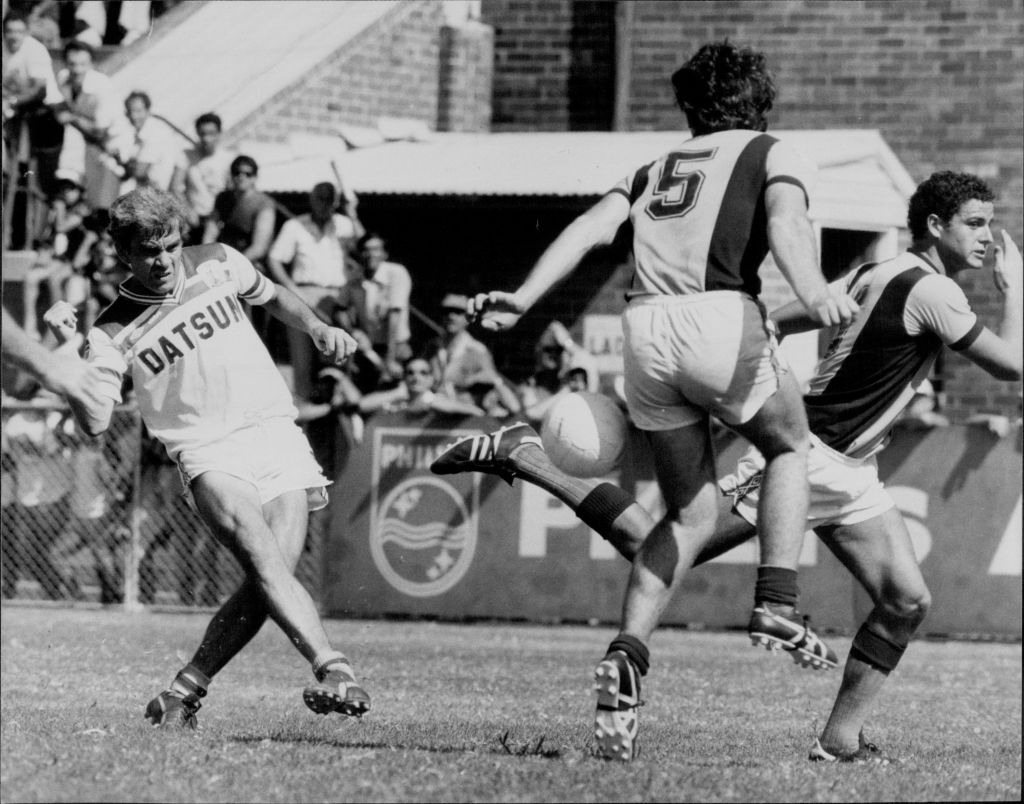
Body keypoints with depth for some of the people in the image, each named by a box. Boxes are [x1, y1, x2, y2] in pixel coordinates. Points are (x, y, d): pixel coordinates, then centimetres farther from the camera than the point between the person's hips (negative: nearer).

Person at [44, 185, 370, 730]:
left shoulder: (217, 264, 8)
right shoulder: (116, 331, -1)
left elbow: (272, 296, 30)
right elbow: (95, 423, -9)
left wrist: (317, 329, 14)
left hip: (278, 437, 3)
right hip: (208, 454, -3)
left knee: (268, 583, -14)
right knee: (265, 560, -29)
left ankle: (183, 692, -2)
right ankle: (331, 669, -43)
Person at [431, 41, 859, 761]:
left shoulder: (655, 173, 29)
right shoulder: (768, 155, 15)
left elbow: (593, 227, 13)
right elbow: (786, 223, -6)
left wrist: (523, 299, 4)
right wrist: (815, 294, -23)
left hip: (645, 328, 4)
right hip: (722, 318, -4)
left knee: (691, 516, 15)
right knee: (790, 447, 22)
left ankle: (628, 655, -3)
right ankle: (777, 606, 4)